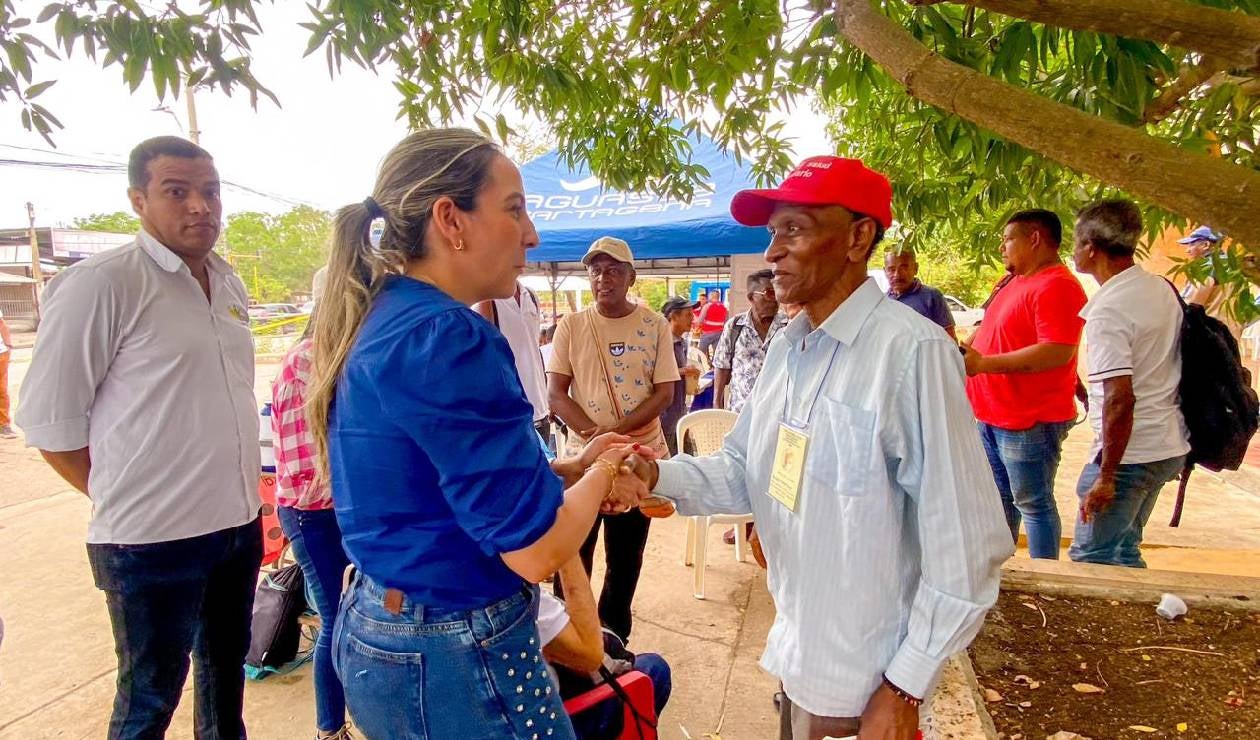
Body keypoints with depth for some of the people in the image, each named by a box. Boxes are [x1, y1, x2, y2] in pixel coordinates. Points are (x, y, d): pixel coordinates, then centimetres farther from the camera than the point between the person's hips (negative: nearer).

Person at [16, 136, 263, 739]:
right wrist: (123, 496, -4)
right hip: (153, 539, -6)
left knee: (226, 666, 23)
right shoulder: (99, 284, -14)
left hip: (239, 524, 6)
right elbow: (48, 420, -12)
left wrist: (238, 487, 11)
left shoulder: (229, 284, 7)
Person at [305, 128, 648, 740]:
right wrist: (599, 476, -6)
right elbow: (537, 549, -25)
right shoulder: (443, 336, -25)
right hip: (452, 660, -9)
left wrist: (569, 471, 3)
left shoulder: (382, 322, 4)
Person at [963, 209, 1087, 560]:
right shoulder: (1017, 281, 14)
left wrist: (983, 363, -29)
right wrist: (970, 349, 10)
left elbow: (1058, 351, -28)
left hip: (1030, 422, -10)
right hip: (992, 415, 10)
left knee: (1033, 504, 2)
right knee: (999, 498, 20)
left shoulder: (1056, 286, -18)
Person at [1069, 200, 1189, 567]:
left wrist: (1106, 476, -19)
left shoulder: (1108, 311, -20)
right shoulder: (1162, 288, 6)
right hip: (1169, 446, 9)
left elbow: (1120, 399, -25)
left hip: (1129, 454, -9)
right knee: (1125, 552, 21)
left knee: (1090, 559, 2)